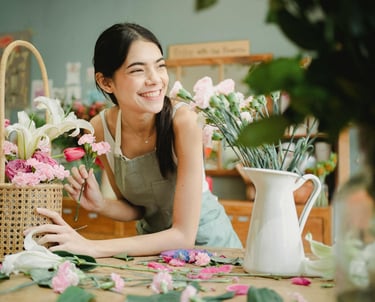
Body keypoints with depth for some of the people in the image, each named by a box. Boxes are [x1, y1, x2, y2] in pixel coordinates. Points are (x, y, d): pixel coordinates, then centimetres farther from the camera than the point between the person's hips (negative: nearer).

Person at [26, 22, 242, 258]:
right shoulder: (101, 127, -13)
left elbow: (184, 235, -27)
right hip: (154, 246, 2)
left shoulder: (183, 121, -26)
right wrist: (100, 205, -22)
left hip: (206, 238, -2)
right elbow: (135, 209, 0)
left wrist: (92, 247, -34)